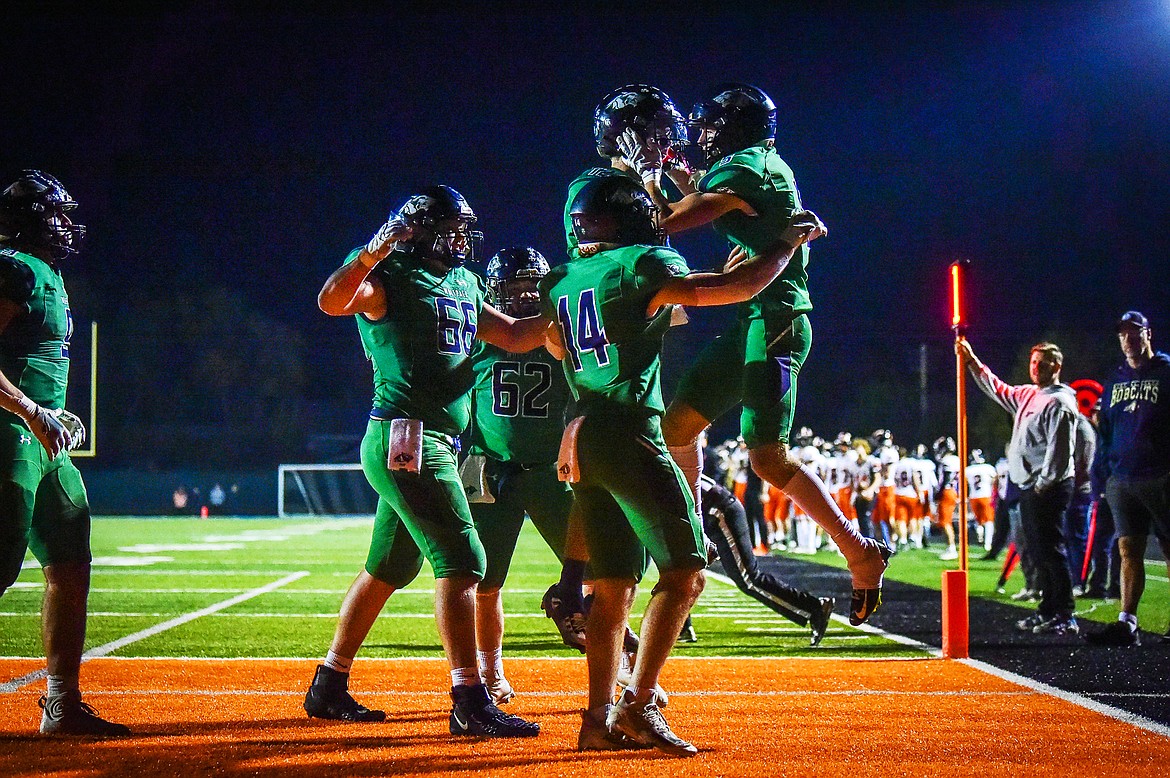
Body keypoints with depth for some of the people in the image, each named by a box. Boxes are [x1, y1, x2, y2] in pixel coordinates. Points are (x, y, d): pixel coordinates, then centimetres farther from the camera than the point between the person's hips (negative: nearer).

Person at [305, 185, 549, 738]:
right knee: (461, 562, -13)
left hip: (433, 444, 10)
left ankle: (328, 689, 24)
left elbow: (516, 337, 24)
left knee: (387, 570, 15)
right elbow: (332, 302, -25)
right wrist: (377, 250, -32)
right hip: (406, 438, -10)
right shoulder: (392, 278, -7)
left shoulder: (462, 285, 19)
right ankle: (470, 702, -15)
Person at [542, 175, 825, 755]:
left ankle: (599, 719, 9)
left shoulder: (560, 283, 15)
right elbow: (734, 288, -8)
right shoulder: (640, 266, -5)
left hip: (583, 438, 8)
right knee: (684, 571, -5)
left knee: (614, 586, 11)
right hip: (628, 434, -8)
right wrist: (789, 243, 5)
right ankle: (638, 707, -12)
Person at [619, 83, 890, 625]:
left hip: (773, 321, -10)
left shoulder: (744, 168, -12)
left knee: (768, 457, -14)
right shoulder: (764, 167, 19)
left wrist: (648, 172, -8)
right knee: (679, 423, 14)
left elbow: (666, 221, -20)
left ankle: (860, 553, -7)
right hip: (753, 322, 10)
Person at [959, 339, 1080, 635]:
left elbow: (1059, 449, -18)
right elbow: (996, 389, 33)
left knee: (1050, 549, -11)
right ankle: (1047, 610, 19)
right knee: (1038, 551, 12)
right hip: (1029, 488, 10)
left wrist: (1043, 485, -18)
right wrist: (972, 362, 28)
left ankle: (1065, 616, -10)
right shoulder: (1027, 396, 17)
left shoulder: (1059, 402, -11)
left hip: (1049, 488, -10)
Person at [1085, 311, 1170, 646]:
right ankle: (1126, 624, -1)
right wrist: (1100, 475, 9)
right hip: (1121, 478, 5)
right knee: (1129, 551, 1)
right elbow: (1105, 431, 17)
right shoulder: (1115, 380, 15)